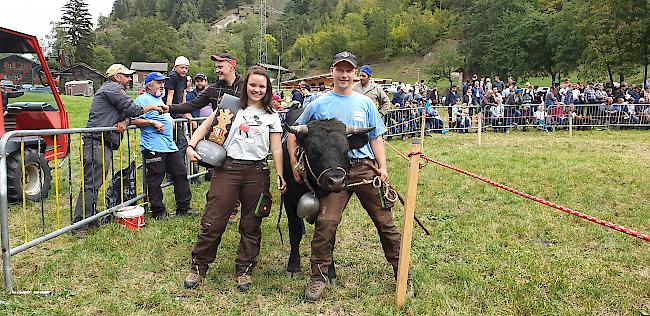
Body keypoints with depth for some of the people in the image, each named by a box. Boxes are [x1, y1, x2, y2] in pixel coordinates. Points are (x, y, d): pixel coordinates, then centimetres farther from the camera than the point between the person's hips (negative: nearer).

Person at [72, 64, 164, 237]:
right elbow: (132, 109, -12)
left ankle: (90, 218, 19)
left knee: (96, 183, 13)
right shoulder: (112, 88, -5)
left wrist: (124, 122, -5)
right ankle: (80, 224, -9)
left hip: (105, 143, 10)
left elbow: (126, 113, 18)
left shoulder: (115, 90, 26)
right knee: (91, 183, -10)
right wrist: (152, 106, 2)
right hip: (97, 142, -10)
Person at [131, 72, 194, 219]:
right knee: (155, 179, -1)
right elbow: (134, 120, -15)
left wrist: (170, 120, 20)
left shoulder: (160, 99, 23)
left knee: (180, 174, 9)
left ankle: (183, 208, 18)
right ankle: (158, 211, 9)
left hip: (170, 145, 9)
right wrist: (153, 122, -18)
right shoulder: (142, 99, -5)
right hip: (153, 147, -9)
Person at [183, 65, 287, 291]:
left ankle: (244, 271, 20)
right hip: (227, 169, -1)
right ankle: (198, 268, 14)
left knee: (250, 226, 7)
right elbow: (206, 126, 10)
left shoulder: (271, 116, 11)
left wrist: (280, 176, 1)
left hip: (257, 173, 1)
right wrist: (191, 145, -4)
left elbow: (276, 148, 9)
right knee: (212, 221, -2)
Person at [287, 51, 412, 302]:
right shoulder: (319, 104, 9)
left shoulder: (365, 103, 13)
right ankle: (317, 278, 4)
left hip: (366, 168, 2)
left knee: (385, 222, 5)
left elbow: (376, 138, 13)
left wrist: (383, 167, 1)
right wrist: (294, 164, 7)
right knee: (325, 223, -12)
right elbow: (294, 133, 15)